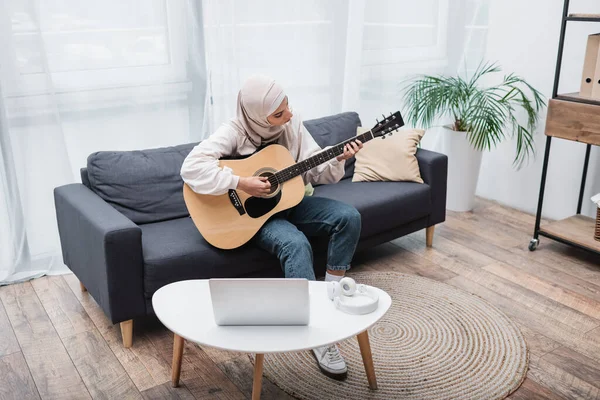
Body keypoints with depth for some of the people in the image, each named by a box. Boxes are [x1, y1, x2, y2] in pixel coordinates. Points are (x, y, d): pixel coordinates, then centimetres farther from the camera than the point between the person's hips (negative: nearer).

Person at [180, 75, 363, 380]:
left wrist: (337, 160, -22)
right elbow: (191, 167, -30)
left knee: (348, 216, -16)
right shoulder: (234, 132, -19)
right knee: (296, 244, -34)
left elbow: (315, 170, -1)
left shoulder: (292, 123, -4)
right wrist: (240, 183, -34)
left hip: (288, 202, 6)